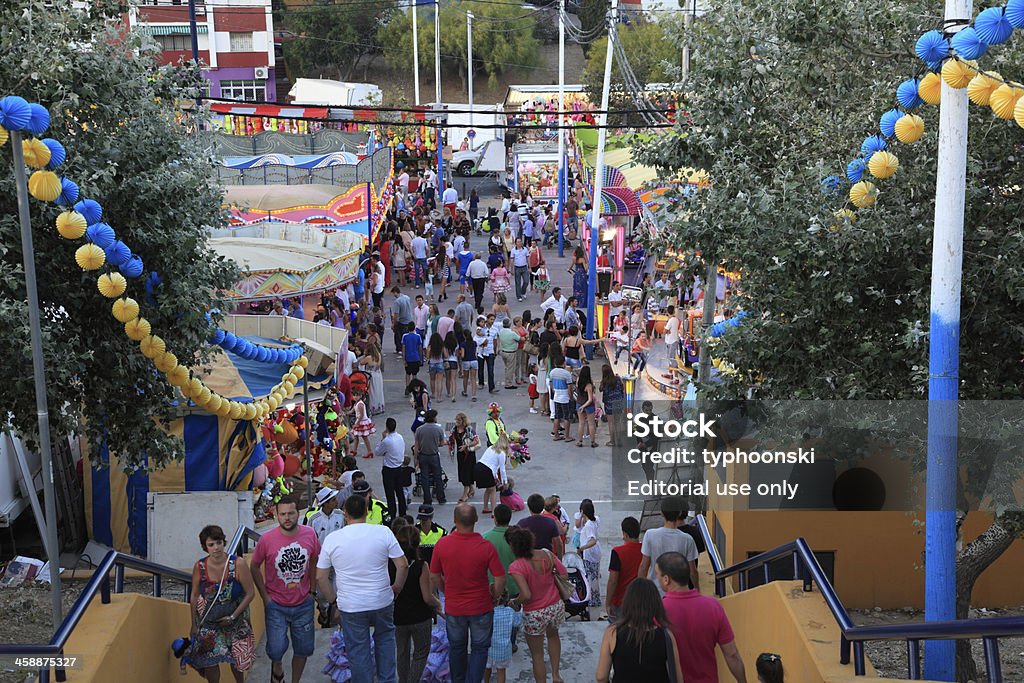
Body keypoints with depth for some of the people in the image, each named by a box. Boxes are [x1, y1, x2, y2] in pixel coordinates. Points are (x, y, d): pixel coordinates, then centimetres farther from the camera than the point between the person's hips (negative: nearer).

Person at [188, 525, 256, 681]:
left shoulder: (238, 564, -19)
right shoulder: (199, 567, -12)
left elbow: (250, 593, -12)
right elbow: (195, 596, 1)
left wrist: (232, 617, -13)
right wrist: (194, 625, 2)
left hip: (235, 617, -1)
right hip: (208, 620, 1)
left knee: (236, 660, 9)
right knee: (210, 661, 0)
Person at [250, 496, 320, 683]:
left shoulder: (310, 535, -7)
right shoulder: (266, 539, -14)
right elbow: (254, 567, -1)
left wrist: (311, 591, 8)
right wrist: (265, 596, -4)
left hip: (303, 604, 3)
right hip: (276, 605, -2)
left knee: (303, 648, 12)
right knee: (276, 649, -7)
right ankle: (277, 666, 29)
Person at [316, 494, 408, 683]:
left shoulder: (333, 539, -6)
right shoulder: (383, 532, -8)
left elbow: (320, 577, -2)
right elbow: (403, 565, -7)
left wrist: (333, 598, 11)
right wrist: (397, 587, 9)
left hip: (350, 606, -1)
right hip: (382, 602, 1)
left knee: (358, 652, 11)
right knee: (385, 638, 25)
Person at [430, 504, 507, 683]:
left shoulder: (442, 544, -14)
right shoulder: (486, 547, -20)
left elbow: (434, 577, -3)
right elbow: (500, 579, -16)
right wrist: (494, 597, 4)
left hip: (453, 607, 2)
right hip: (481, 608, -2)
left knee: (456, 648, 23)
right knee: (479, 648, 16)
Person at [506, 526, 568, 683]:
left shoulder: (516, 567, -26)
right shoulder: (546, 554, -11)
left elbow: (526, 595, -30)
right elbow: (564, 573, -1)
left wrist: (514, 602, -11)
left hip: (535, 614, -6)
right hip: (556, 606, 6)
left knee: (537, 655, 14)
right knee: (553, 635, 36)